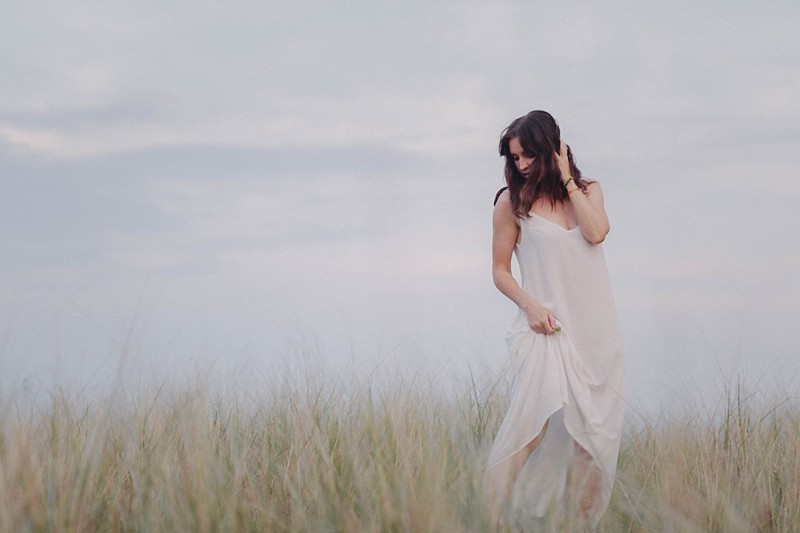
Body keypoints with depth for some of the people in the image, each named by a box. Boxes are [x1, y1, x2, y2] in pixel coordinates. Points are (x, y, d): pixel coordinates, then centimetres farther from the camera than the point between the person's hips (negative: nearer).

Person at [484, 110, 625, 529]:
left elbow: (595, 232, -8)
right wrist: (531, 306, -11)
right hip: (548, 328, -4)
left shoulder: (588, 190, 11)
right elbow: (500, 270, 5)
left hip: (596, 329, 4)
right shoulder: (512, 201, 3)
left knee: (592, 432, 3)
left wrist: (566, 178, -3)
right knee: (536, 419, -19)